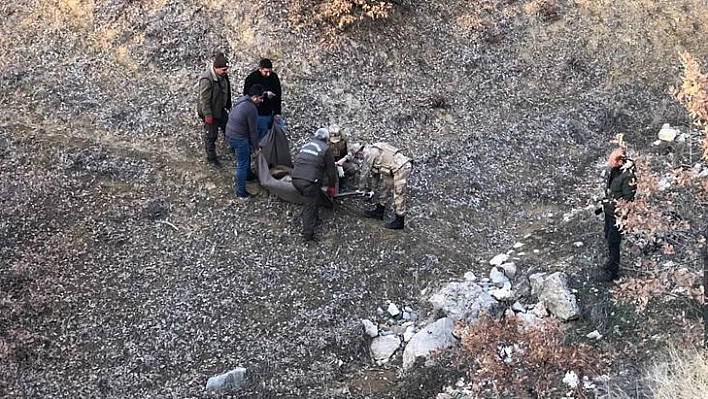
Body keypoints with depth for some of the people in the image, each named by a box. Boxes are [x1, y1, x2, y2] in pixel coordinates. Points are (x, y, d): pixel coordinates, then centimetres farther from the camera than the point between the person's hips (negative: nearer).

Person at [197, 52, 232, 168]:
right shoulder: (206, 79, -32)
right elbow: (204, 99, -26)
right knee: (211, 136, 10)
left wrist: (228, 105, 19)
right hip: (211, 112, -8)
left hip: (221, 109, 8)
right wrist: (207, 115, -22)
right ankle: (211, 158, 27)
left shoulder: (222, 75, -5)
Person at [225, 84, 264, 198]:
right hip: (239, 139, -10)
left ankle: (248, 174, 52)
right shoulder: (252, 109, -23)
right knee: (242, 165, 2)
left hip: (230, 134, 10)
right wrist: (256, 148, -5)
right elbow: (253, 131, -17)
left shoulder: (241, 100, 5)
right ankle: (241, 192, 10)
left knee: (246, 156, 31)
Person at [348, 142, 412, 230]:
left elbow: (365, 172, -2)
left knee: (398, 195, -3)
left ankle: (399, 221, 5)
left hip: (401, 168, -11)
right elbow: (374, 172, 29)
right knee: (384, 188, 20)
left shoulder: (369, 154, -10)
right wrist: (374, 187, 36)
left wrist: (361, 188, 12)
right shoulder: (373, 151, 20)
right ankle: (379, 212, 32)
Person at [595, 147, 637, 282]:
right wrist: (603, 206, 23)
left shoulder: (628, 176, -24)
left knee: (613, 242, -2)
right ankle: (611, 263, 38)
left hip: (617, 215, -9)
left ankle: (611, 272, 8)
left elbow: (628, 199, -21)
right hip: (609, 212, 9)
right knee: (609, 239, 21)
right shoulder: (614, 171, 5)